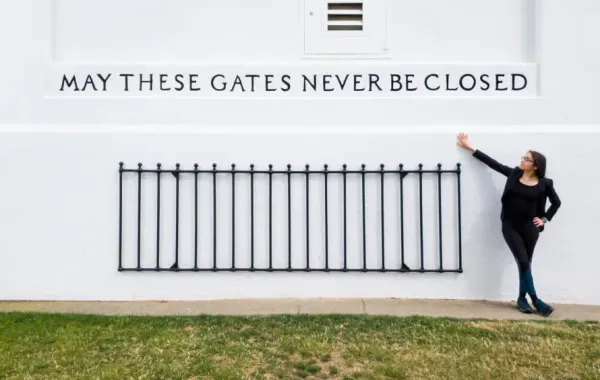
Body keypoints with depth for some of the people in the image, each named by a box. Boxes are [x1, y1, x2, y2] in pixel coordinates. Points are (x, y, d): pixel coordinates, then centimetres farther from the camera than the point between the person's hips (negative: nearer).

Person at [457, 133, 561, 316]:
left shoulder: (544, 183, -2)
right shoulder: (514, 174, 0)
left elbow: (556, 202, 13)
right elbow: (493, 163, 3)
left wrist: (545, 219, 5)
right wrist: (471, 148, 4)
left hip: (529, 226, 0)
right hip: (510, 225, 0)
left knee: (526, 262, 7)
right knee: (523, 262, -6)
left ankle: (522, 298, 22)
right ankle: (535, 300, 4)